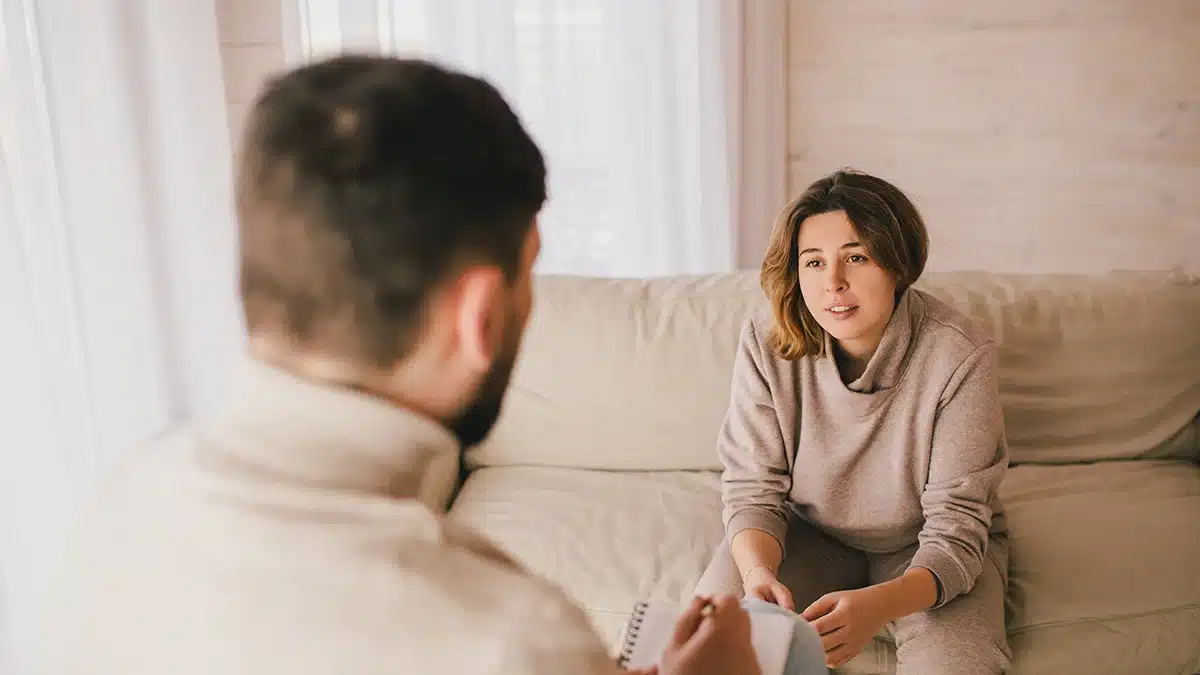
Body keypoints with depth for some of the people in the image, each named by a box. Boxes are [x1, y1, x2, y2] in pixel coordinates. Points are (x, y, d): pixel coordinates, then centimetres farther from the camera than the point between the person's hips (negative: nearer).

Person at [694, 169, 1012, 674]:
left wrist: (882, 603, -46)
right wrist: (758, 571, -36)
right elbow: (754, 488, -13)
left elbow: (955, 528, -26)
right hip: (809, 533, 2)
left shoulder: (959, 355, -26)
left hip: (922, 546, -1)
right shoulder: (766, 344, -18)